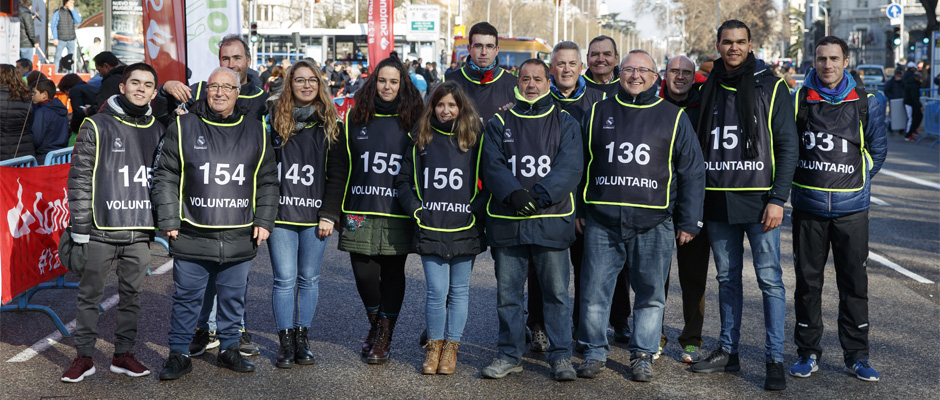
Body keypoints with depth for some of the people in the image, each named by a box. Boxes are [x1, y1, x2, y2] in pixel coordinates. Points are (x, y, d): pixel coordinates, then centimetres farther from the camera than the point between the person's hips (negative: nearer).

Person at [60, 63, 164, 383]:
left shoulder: (157, 131, 11)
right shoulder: (98, 126, -2)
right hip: (101, 230, -3)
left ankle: (123, 354, 21)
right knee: (90, 294, 5)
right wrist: (79, 229, -8)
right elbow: (80, 179, -4)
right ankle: (84, 356, 17)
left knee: (132, 295, 10)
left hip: (140, 231, 3)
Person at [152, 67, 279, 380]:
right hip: (192, 237, -2)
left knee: (234, 298, 12)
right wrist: (168, 221, -3)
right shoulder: (183, 127, 1)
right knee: (187, 298, 6)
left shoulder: (254, 131, 7)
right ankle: (179, 354, 18)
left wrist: (264, 221, 5)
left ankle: (229, 349, 28)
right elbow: (165, 178, 2)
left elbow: (267, 181, 12)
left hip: (240, 238, 2)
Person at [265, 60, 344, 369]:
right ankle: (286, 343, 9)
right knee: (285, 279, -2)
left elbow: (337, 174, 6)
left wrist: (329, 214, -2)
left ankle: (302, 339, 17)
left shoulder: (330, 124, 8)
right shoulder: (275, 119, 5)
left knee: (309, 279, 6)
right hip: (281, 213, -1)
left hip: (315, 215, 1)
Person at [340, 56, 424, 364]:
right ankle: (375, 324, 28)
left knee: (392, 274, 5)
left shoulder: (413, 120, 3)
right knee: (364, 274, 0)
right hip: (361, 212, 1)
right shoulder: (356, 117, 8)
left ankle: (383, 338, 19)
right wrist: (340, 209, 7)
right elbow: (344, 164, 11)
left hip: (399, 214, -1)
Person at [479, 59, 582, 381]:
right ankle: (509, 355, 20)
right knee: (507, 293, 8)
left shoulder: (565, 124, 7)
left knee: (556, 292, 3)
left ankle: (560, 356, 15)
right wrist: (513, 193, -19)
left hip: (551, 220, -1)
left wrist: (540, 196, -19)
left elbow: (570, 167, -5)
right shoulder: (499, 124, 11)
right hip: (506, 221, 1)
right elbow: (492, 166, -1)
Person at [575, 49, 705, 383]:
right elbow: (580, 164, 15)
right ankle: (595, 352, 16)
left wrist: (688, 222, 2)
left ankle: (642, 355, 20)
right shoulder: (599, 113, 11)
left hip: (653, 224, -1)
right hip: (602, 221, 1)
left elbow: (692, 172, 7)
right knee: (594, 291, 1)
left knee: (651, 293, 6)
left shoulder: (674, 118, 7)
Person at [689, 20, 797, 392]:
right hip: (717, 200, 4)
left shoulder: (771, 87, -1)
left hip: (759, 199, -4)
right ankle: (728, 351, 22)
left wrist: (777, 200, -12)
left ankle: (774, 358, 2)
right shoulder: (709, 89, 11)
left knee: (770, 279, -4)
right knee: (727, 278, 12)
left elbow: (787, 147, -4)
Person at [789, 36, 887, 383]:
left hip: (852, 209, 0)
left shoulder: (865, 103, 1)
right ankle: (808, 353, 18)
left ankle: (856, 356, 15)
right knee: (808, 281, 6)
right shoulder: (798, 100, 1)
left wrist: (857, 181, 7)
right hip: (807, 207, 0)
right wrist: (801, 179, 7)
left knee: (855, 282, 4)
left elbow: (878, 149, 11)